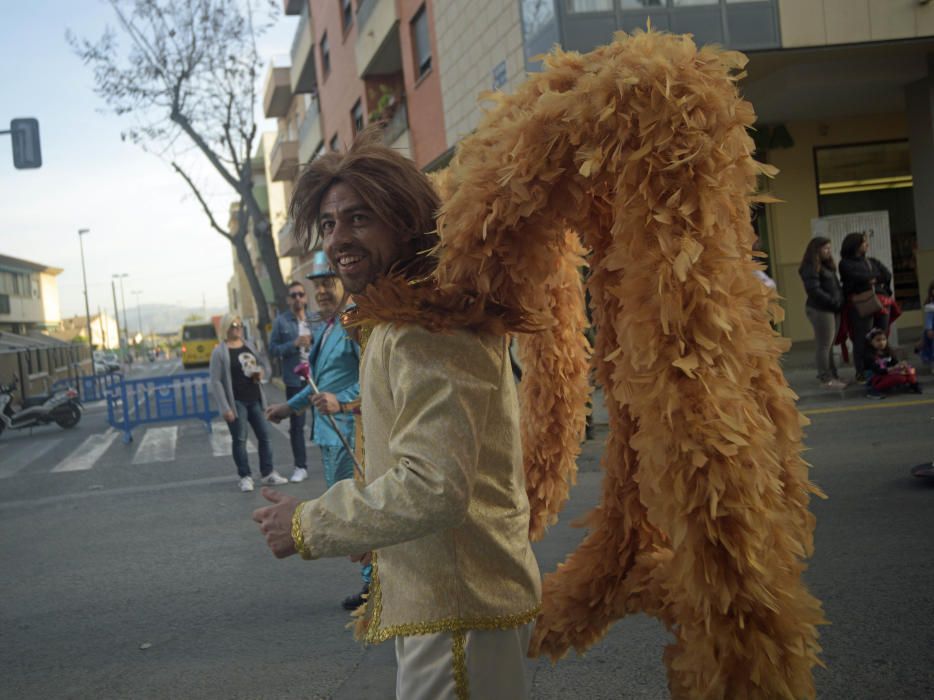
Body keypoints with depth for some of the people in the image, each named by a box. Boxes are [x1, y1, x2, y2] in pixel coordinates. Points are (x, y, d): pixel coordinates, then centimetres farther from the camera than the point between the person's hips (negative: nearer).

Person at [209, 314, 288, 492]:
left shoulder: (249, 346, 11)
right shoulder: (220, 352, -7)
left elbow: (265, 365, 22)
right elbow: (216, 381, -11)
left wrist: (262, 372, -4)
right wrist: (225, 407, -16)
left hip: (255, 399, 6)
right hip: (236, 402, -6)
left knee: (264, 436, 6)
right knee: (240, 439, 0)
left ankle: (268, 474, 15)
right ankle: (245, 477, 8)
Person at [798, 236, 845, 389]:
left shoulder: (827, 265, 19)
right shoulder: (811, 267, -11)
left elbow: (835, 287, 21)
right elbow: (814, 290, -20)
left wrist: (840, 300, 5)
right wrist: (834, 301, -17)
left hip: (832, 309, 9)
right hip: (820, 310, -9)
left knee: (829, 345, 11)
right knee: (824, 345, -6)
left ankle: (832, 376, 15)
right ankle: (826, 379, -3)